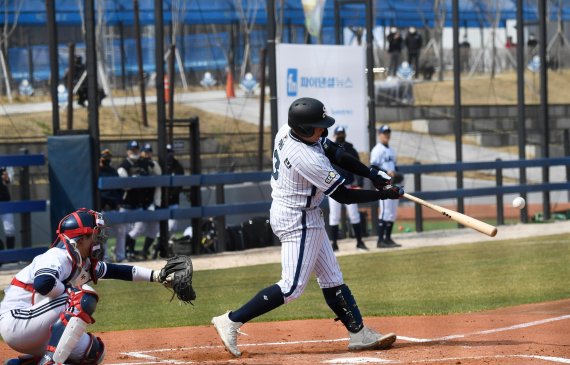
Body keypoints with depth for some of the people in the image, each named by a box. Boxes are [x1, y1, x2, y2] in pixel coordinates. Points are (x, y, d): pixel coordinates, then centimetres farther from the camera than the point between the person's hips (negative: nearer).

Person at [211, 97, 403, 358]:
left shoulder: (288, 131, -3)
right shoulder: (307, 159, -30)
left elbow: (336, 154, 4)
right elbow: (343, 196, -22)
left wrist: (373, 175, -6)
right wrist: (385, 194, -14)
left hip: (307, 218, 10)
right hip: (298, 221, -10)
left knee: (331, 279, 13)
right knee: (292, 287, -7)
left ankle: (359, 334, 18)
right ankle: (231, 322, -5)